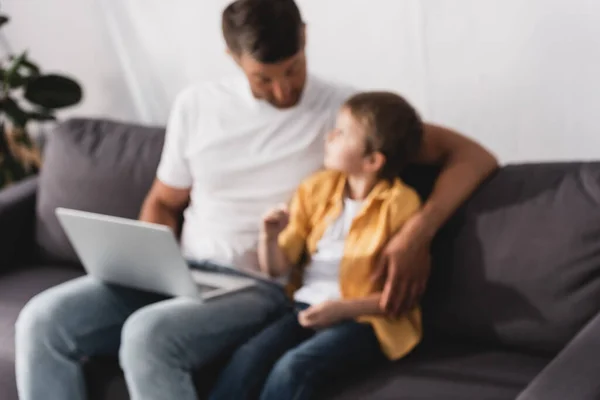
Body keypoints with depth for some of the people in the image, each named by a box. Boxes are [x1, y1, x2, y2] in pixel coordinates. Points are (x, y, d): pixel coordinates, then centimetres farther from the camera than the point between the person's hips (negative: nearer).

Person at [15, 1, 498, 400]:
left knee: (148, 333, -34)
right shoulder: (196, 104, 8)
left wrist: (418, 233, -25)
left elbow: (473, 156, -7)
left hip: (266, 290, -5)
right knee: (44, 319, -17)